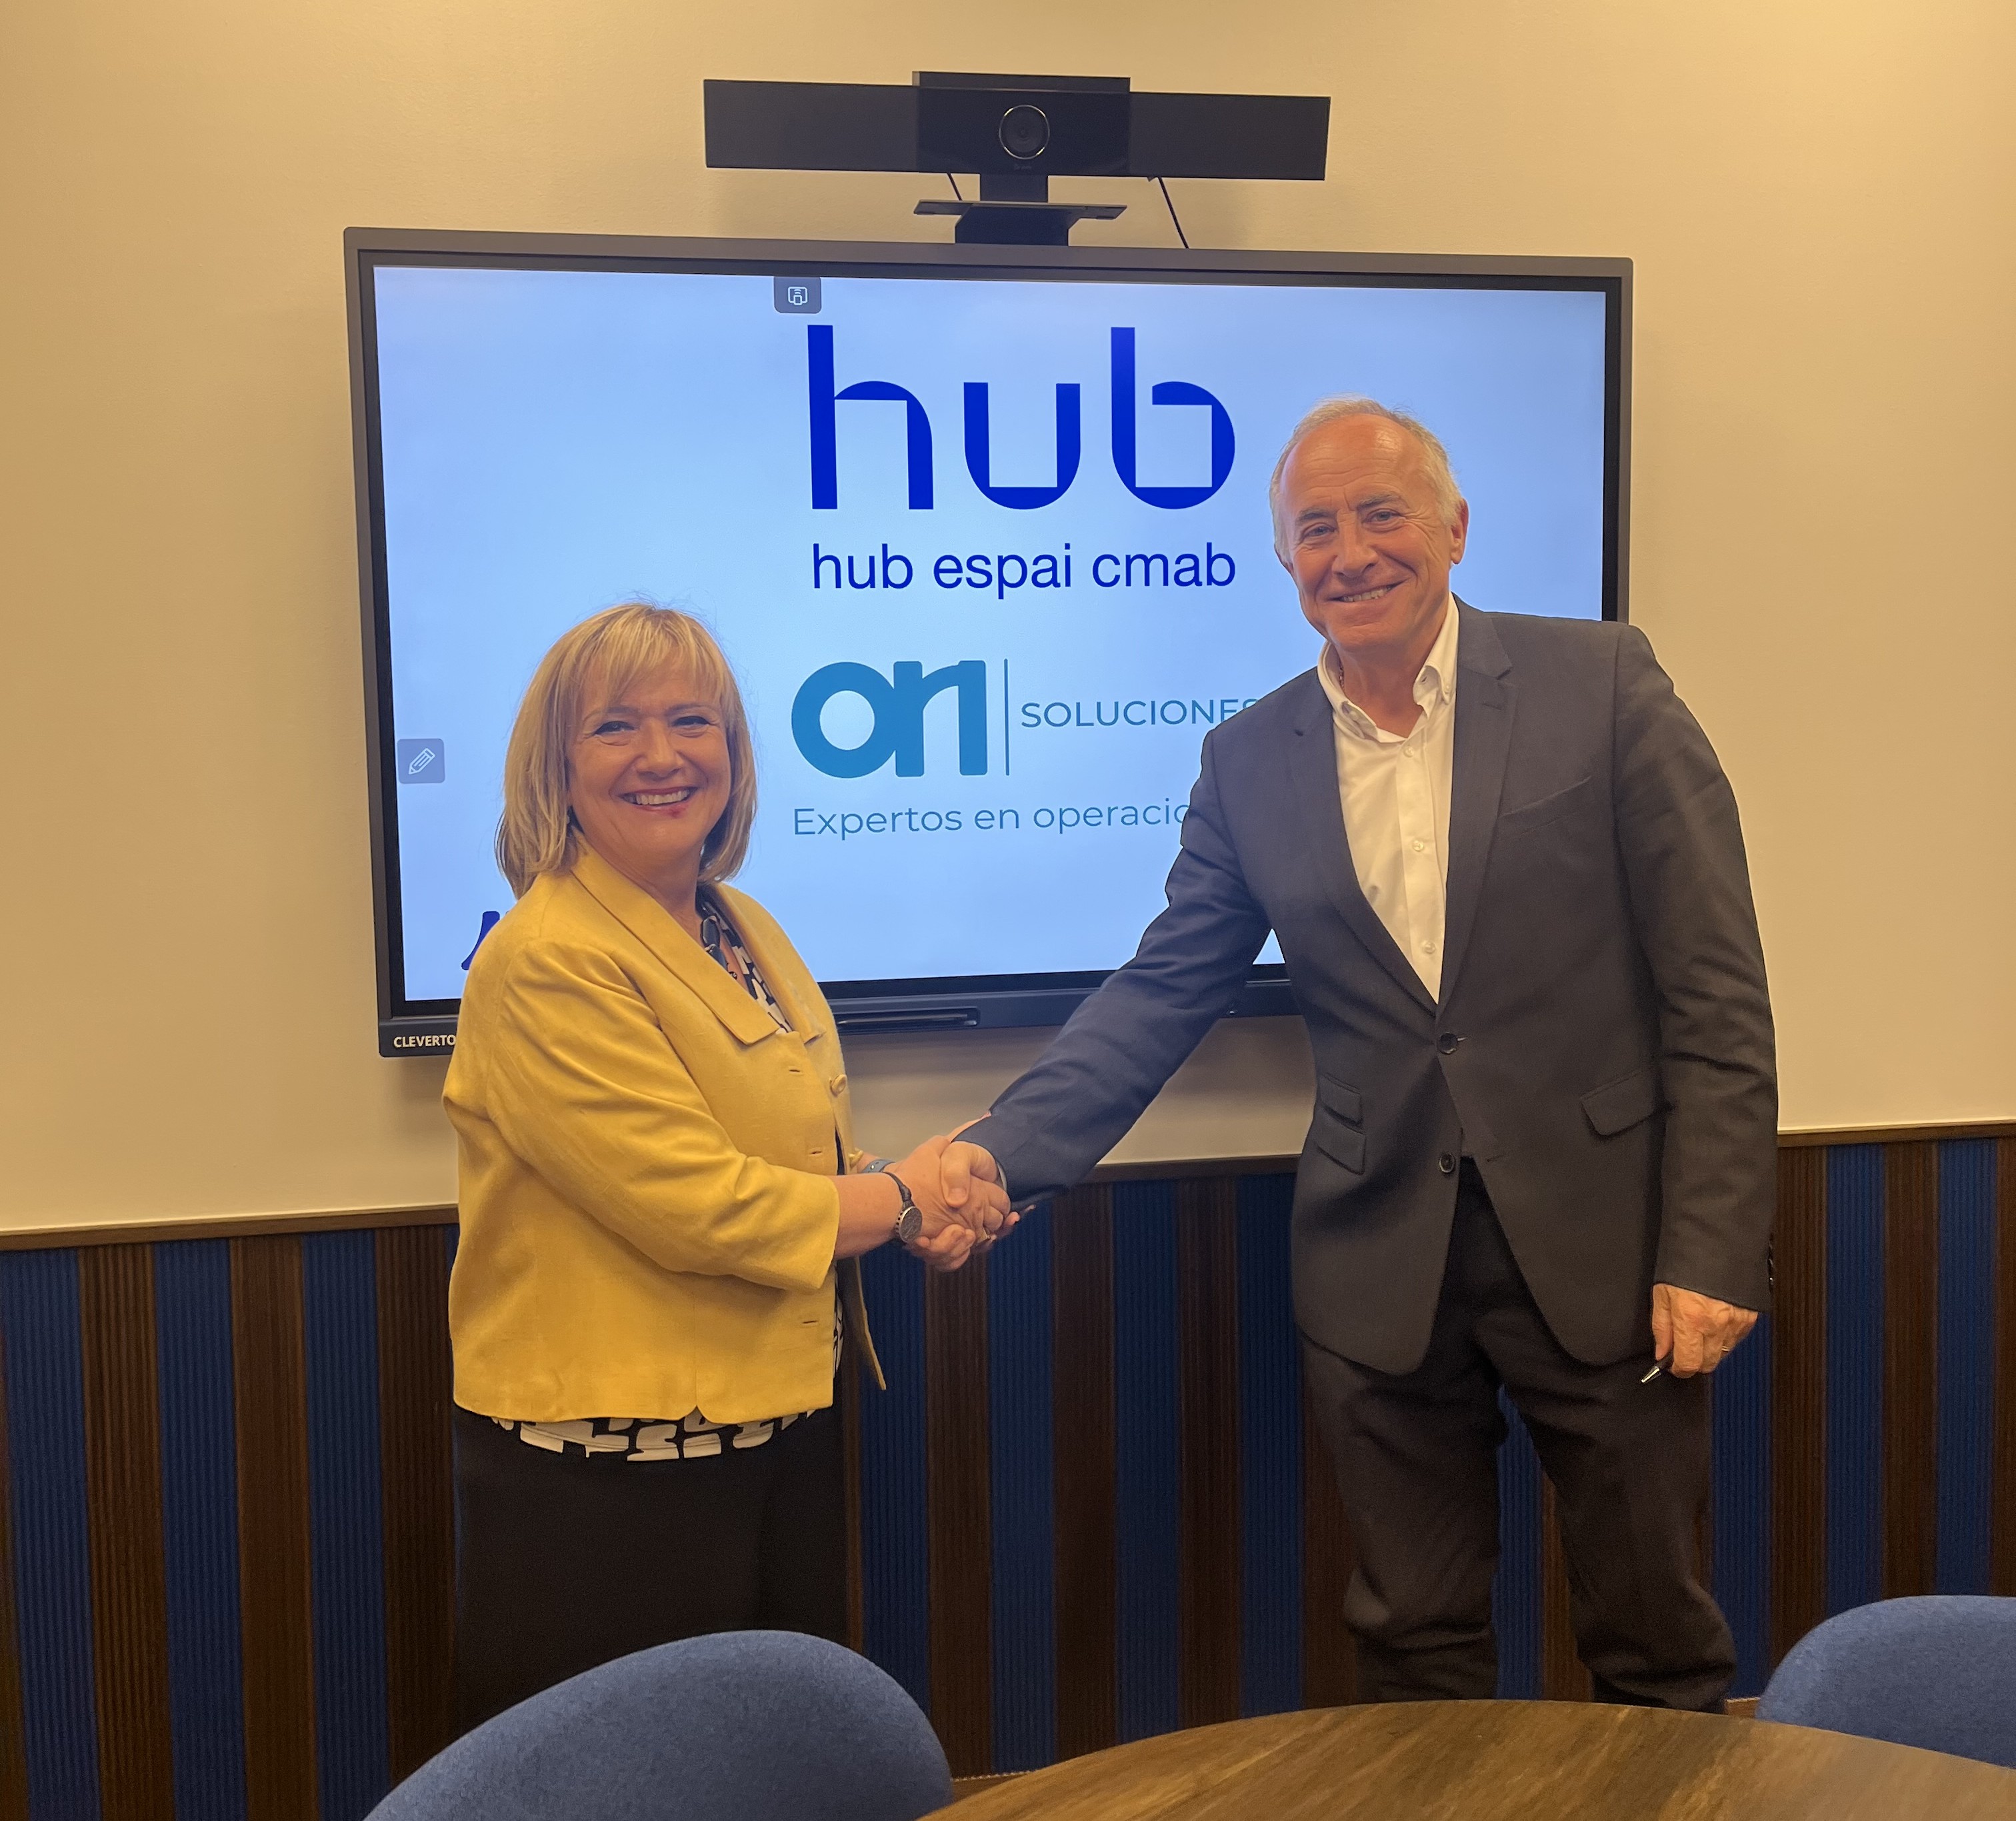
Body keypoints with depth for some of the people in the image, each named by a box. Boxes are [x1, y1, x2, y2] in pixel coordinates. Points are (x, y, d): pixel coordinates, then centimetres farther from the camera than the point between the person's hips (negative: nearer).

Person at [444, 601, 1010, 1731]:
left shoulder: (746, 931, 8)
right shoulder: (549, 963, -18)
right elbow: (692, 1203, -23)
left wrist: (927, 1207, -3)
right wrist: (901, 1199, -10)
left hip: (782, 1427, 8)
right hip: (609, 1472, -8)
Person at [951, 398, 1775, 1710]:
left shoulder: (1602, 687, -5)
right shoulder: (1250, 762, 4)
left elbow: (1715, 991, -6)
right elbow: (1160, 995, 3)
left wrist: (1714, 1252, -11)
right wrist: (999, 1159, -10)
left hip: (1604, 1250, -2)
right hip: (1382, 1274, 2)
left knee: (1655, 1650, 13)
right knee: (1415, 1656, 15)